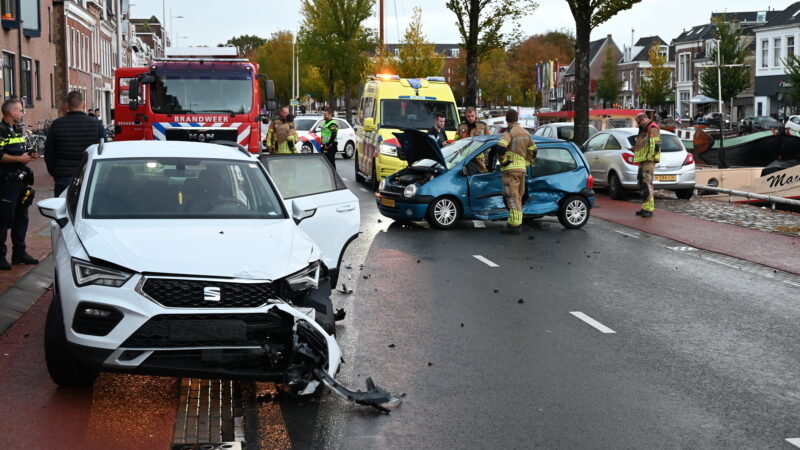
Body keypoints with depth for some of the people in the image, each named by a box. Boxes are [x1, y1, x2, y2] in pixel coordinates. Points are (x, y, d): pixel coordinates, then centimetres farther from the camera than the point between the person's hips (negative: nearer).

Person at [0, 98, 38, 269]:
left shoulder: (18, 130, 18)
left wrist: (28, 156, 10)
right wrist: (19, 158, -20)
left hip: (20, 181, 9)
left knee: (21, 218, 13)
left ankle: (19, 252, 22)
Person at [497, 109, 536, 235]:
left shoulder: (509, 132, -12)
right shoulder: (525, 133, 13)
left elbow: (501, 147, -28)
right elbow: (533, 150, 21)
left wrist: (503, 160, -13)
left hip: (511, 168, -8)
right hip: (522, 168, 8)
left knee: (512, 197, -8)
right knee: (518, 197, 15)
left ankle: (515, 226, -12)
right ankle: (517, 223, 19)